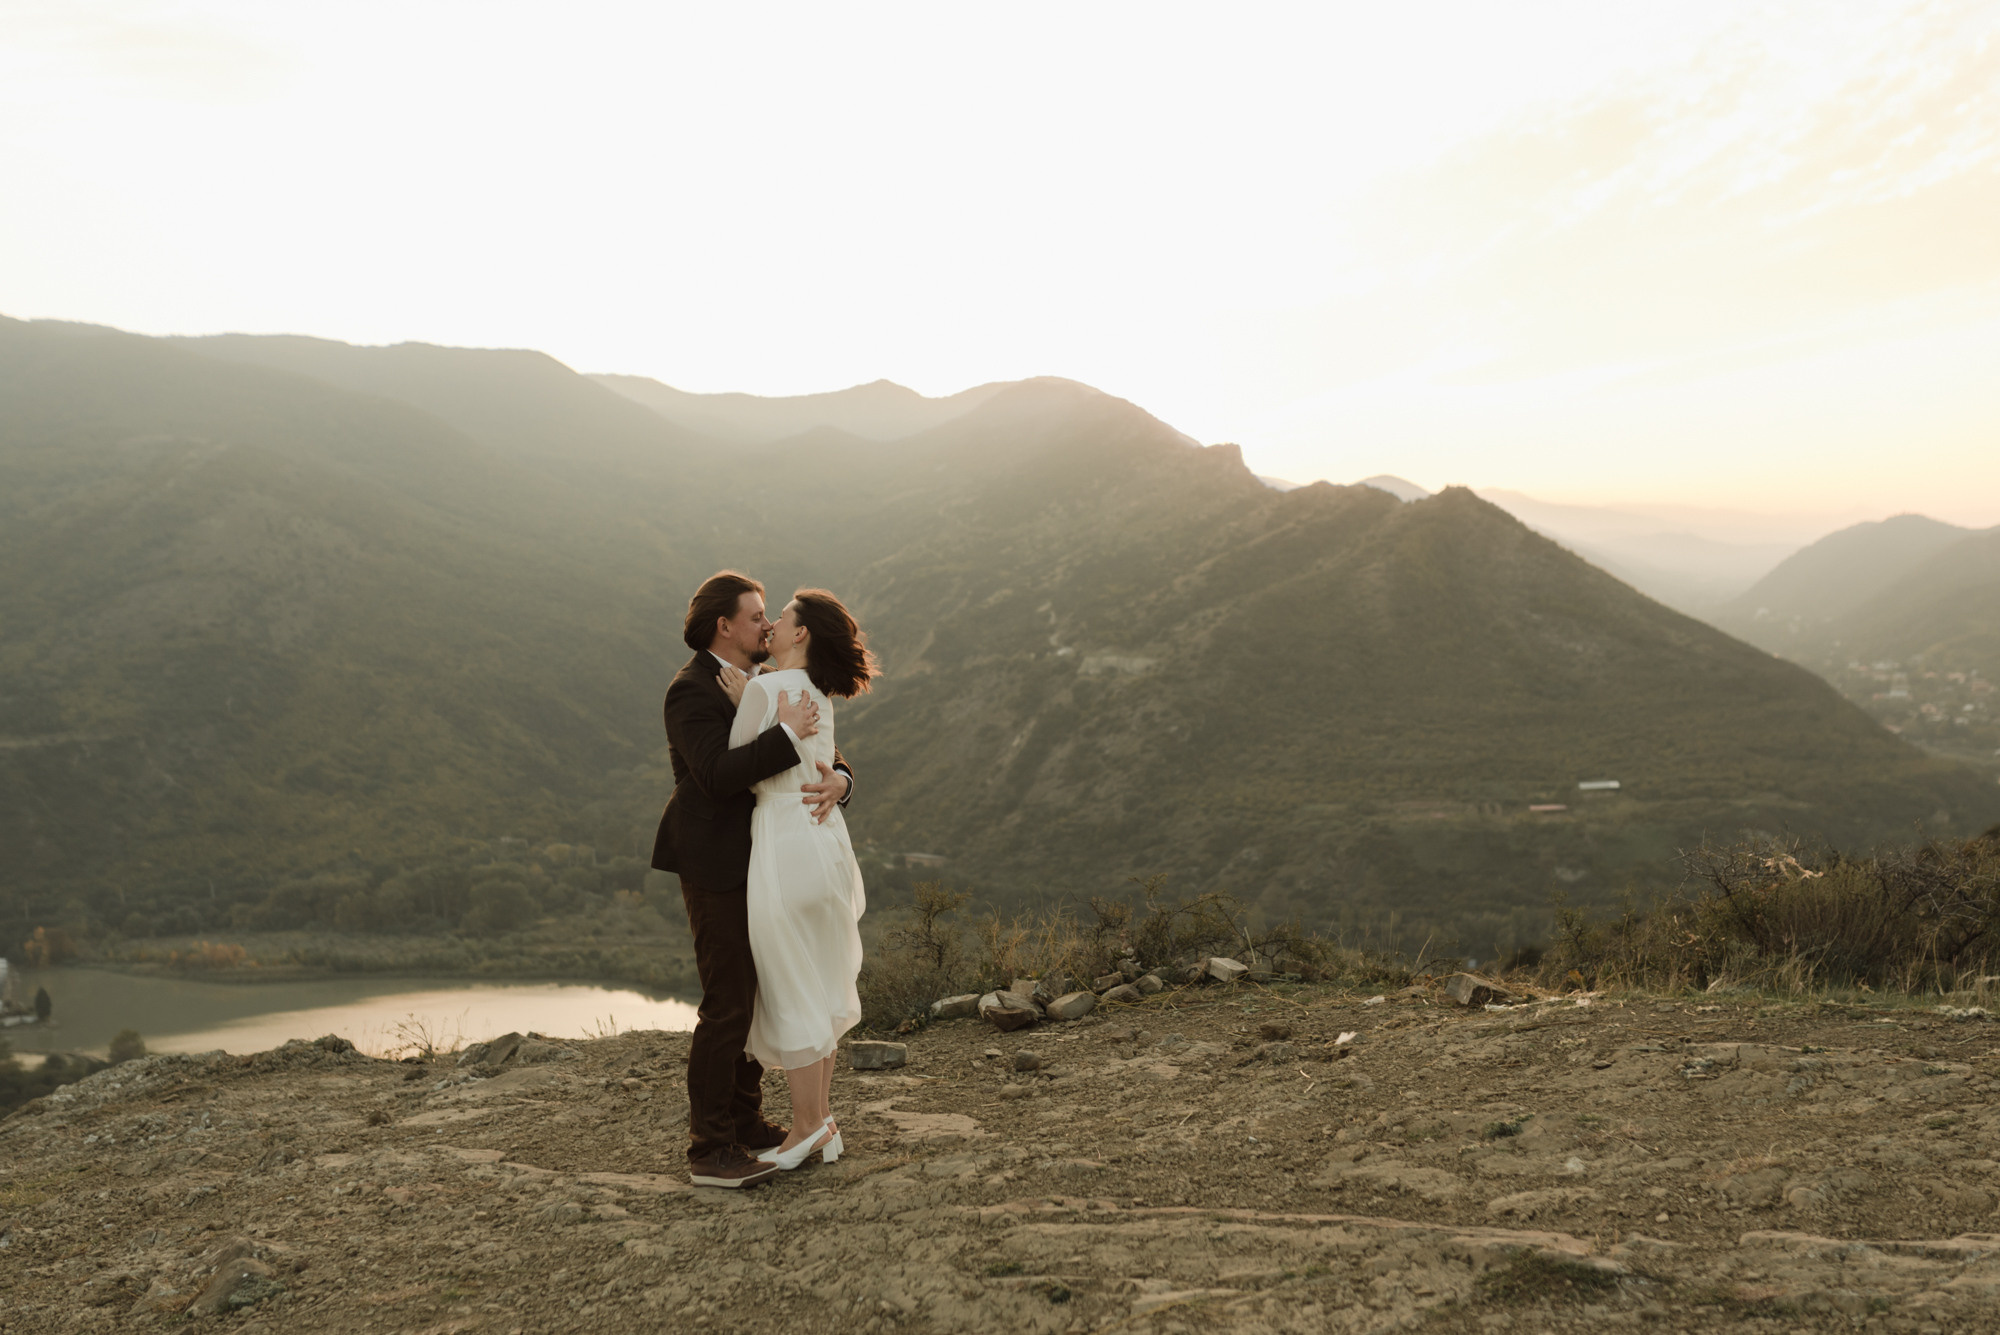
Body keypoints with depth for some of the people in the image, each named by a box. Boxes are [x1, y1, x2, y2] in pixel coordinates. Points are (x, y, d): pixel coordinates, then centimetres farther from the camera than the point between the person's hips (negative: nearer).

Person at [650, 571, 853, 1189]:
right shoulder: (692, 691, -14)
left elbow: (820, 751, 8)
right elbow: (718, 775, -28)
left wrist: (838, 779, -14)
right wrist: (784, 733, -25)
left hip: (755, 864, 9)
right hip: (715, 866, -9)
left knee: (754, 999, 14)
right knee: (726, 1008, -7)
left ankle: (745, 1121, 26)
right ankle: (709, 1151, 0)